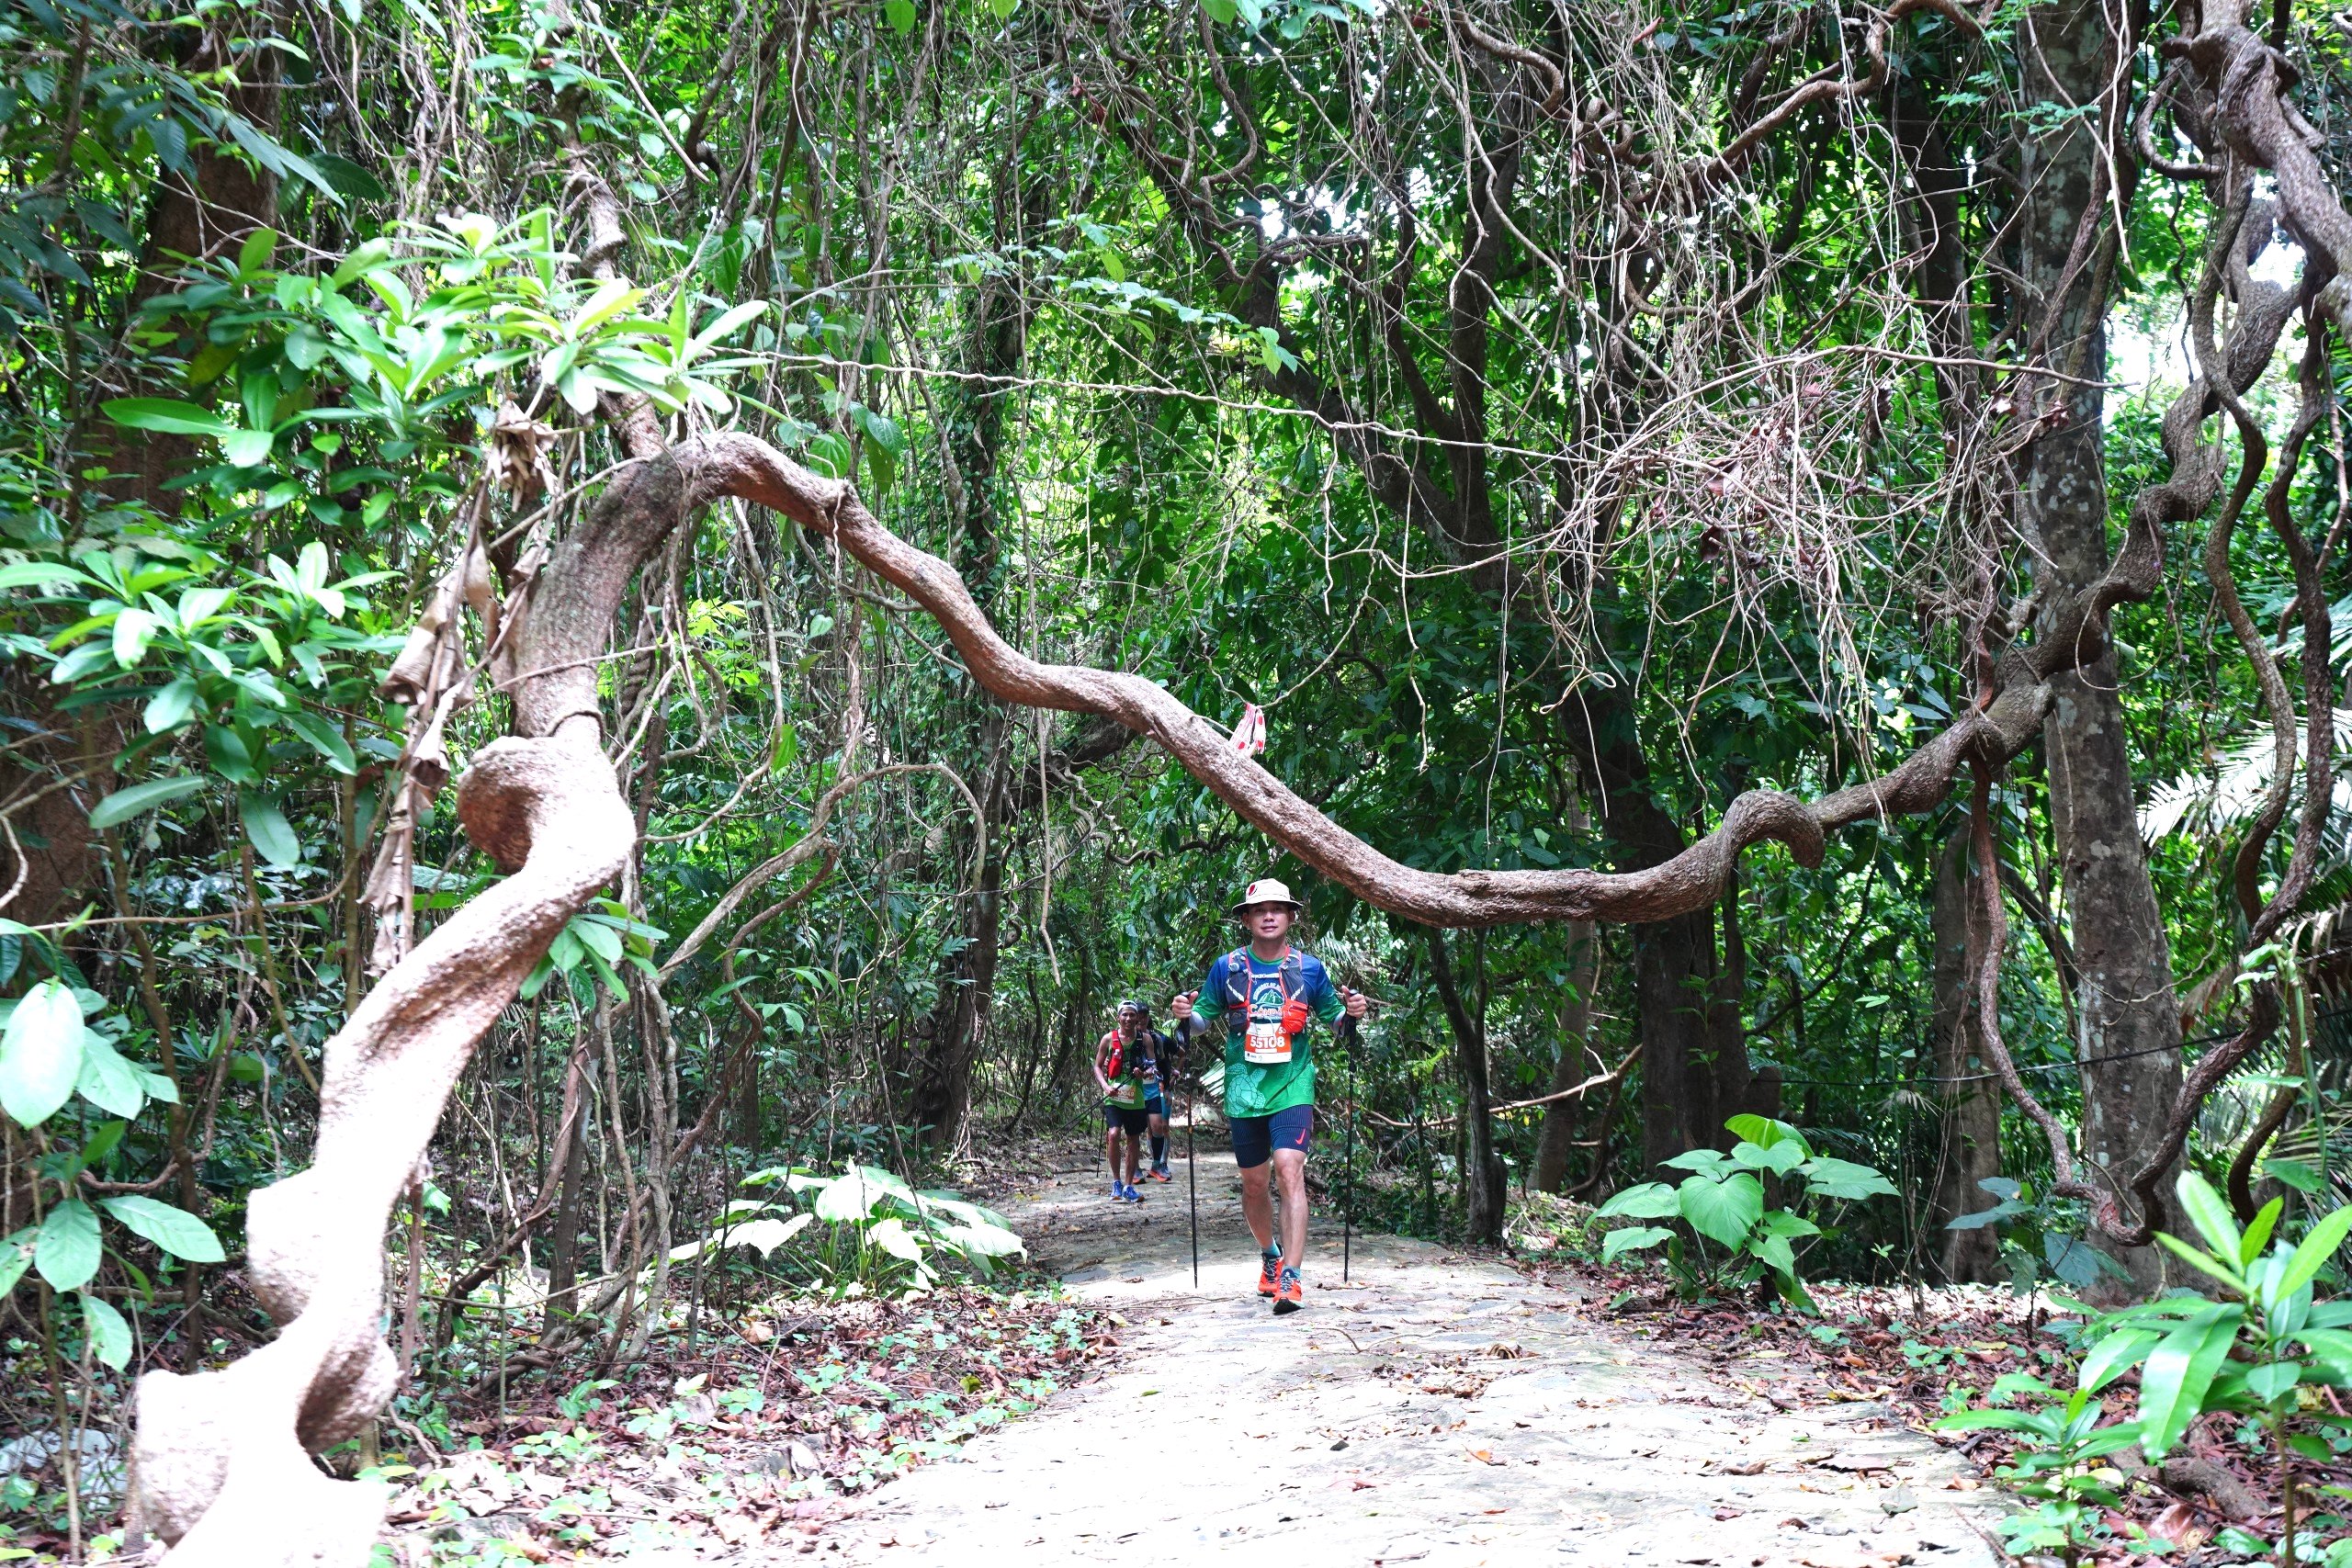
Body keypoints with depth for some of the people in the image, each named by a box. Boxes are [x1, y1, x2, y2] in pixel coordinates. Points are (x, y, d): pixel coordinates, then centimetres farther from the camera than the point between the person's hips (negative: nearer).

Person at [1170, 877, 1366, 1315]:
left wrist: (1351, 1011, -6)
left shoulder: (1309, 967, 3)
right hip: (1244, 1088, 2)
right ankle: (1270, 1256, 37)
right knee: (1254, 1183, 11)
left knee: (1290, 1172, -18)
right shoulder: (1227, 967, 4)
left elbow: (1332, 1016, 14)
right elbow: (1204, 1017, 12)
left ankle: (1289, 1278, -21)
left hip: (1292, 1086, -2)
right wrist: (1185, 1015, -9)